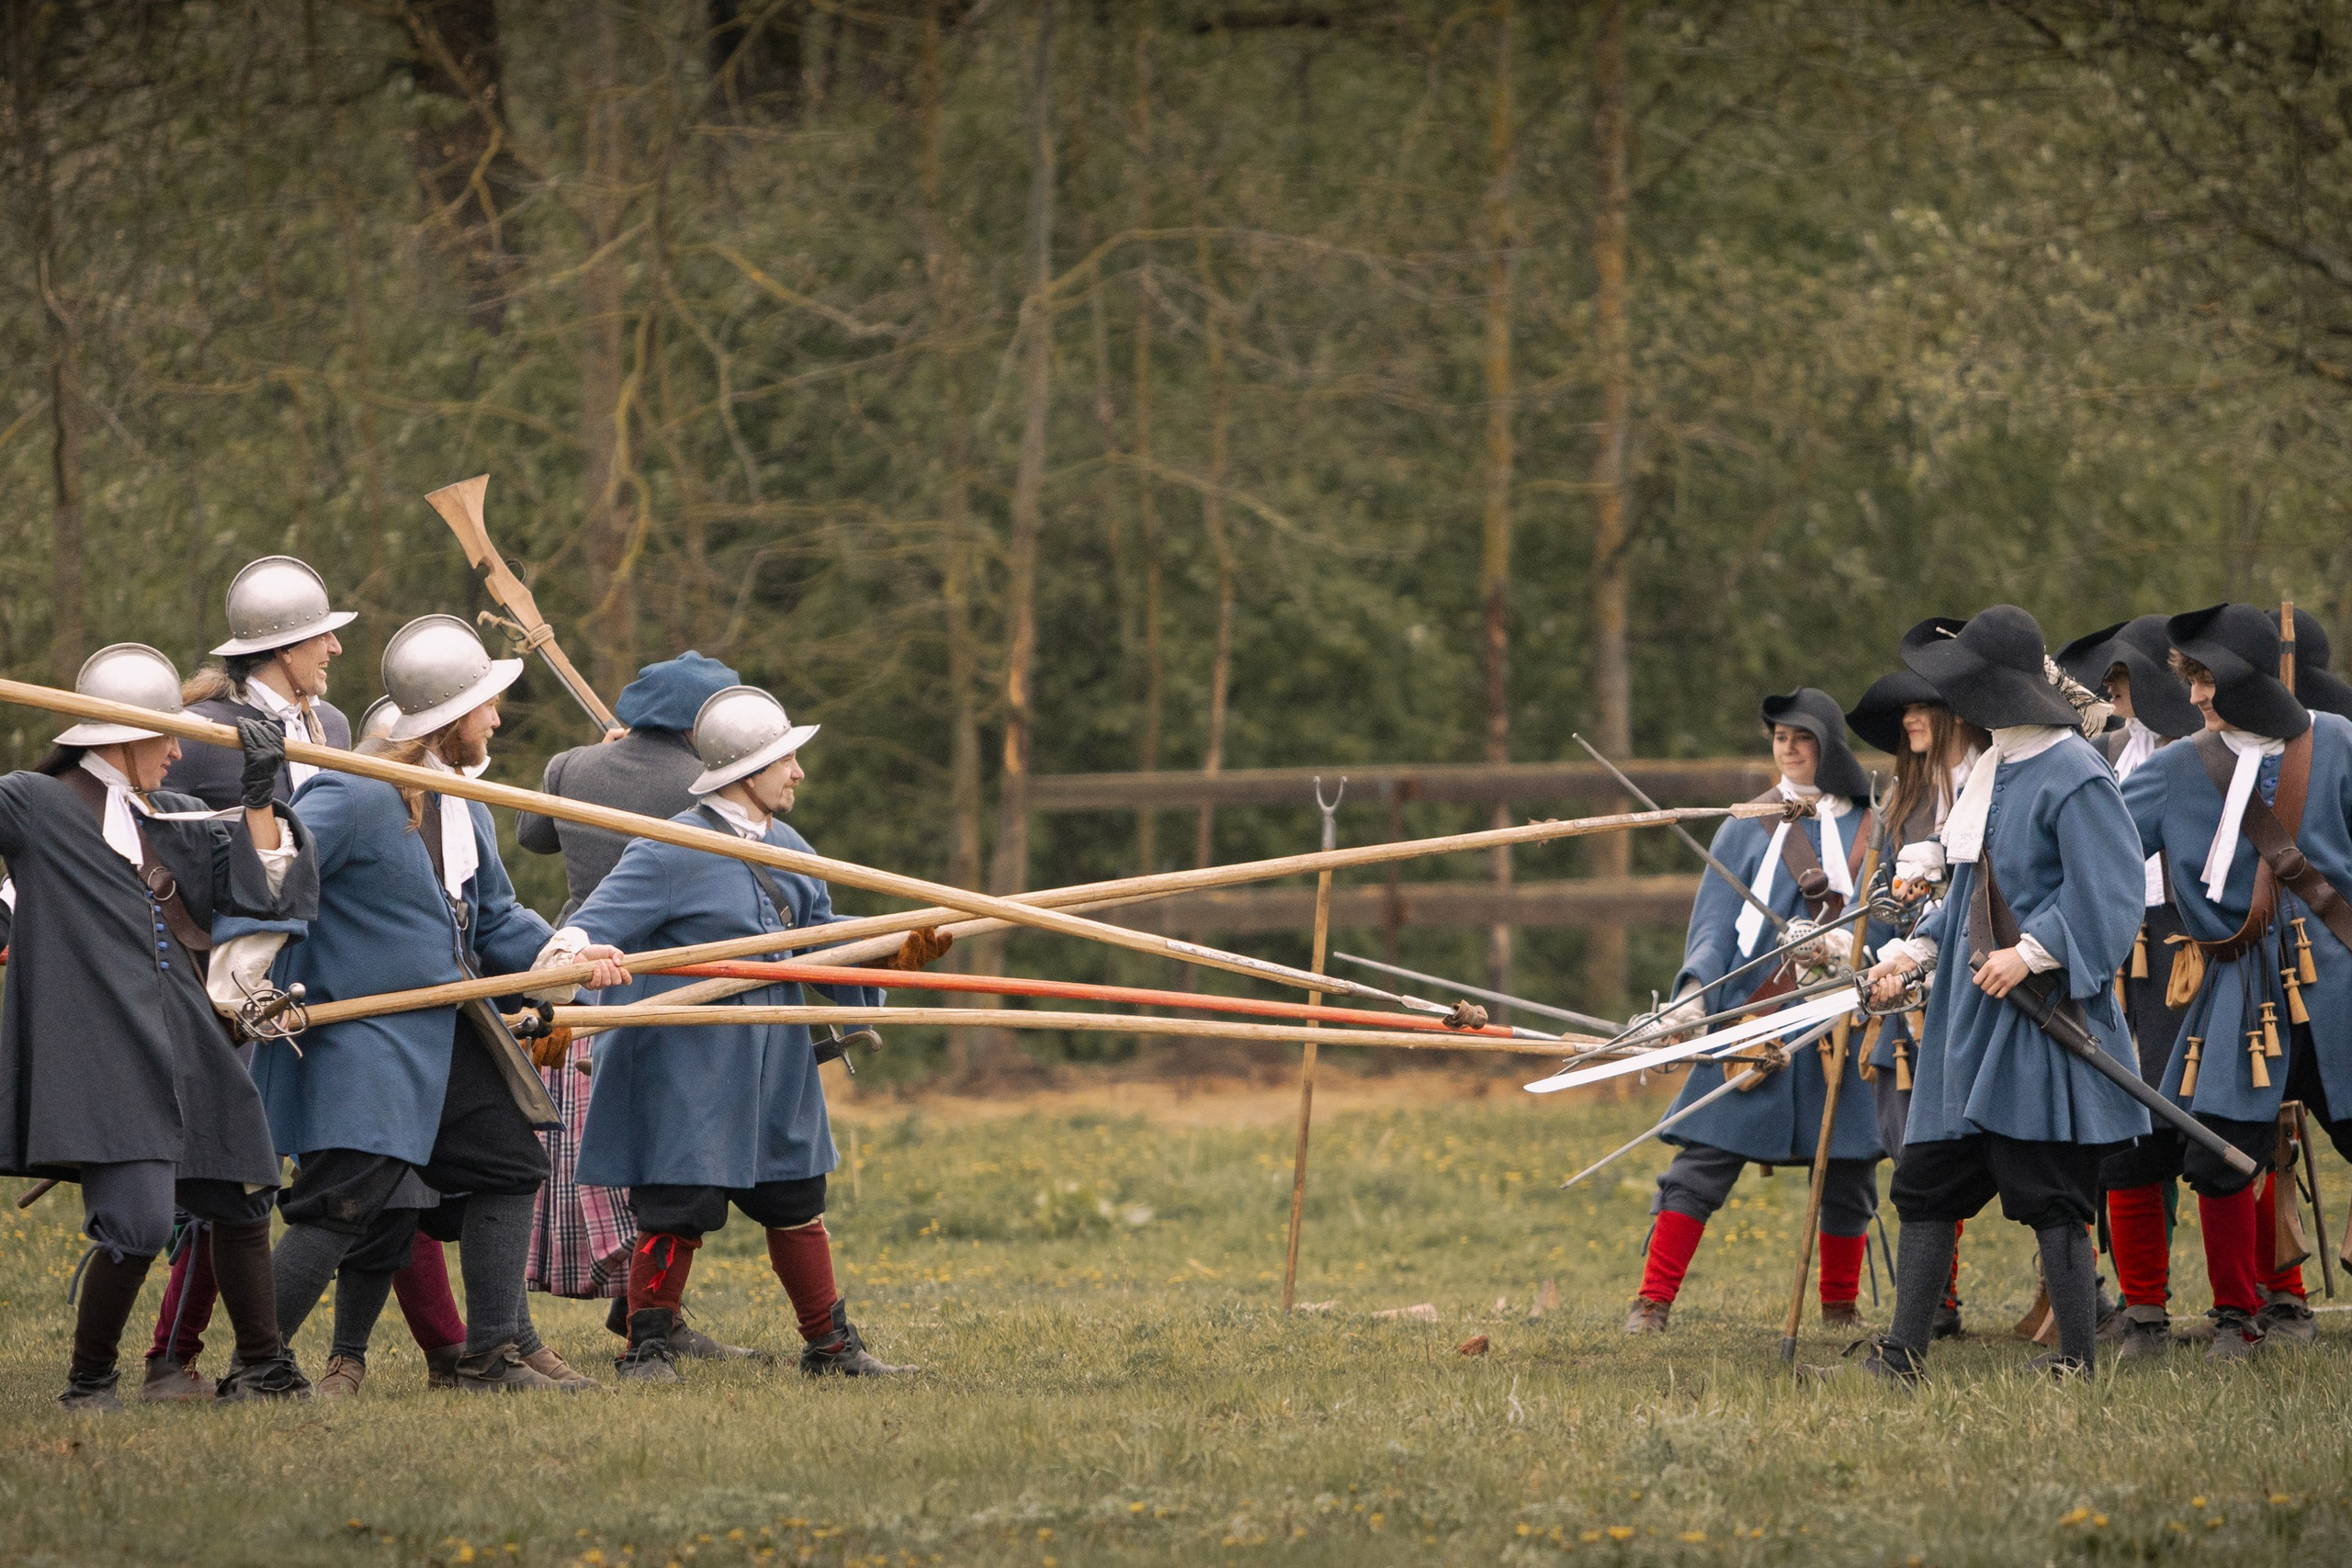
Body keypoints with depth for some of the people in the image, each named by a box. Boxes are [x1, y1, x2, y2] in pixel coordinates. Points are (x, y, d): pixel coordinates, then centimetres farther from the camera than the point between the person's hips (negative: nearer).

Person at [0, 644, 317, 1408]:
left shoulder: (173, 820, 18)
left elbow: (261, 882, 16)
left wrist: (258, 794, 6)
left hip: (182, 1049, 7)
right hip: (100, 1050, -7)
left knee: (240, 1199, 15)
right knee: (139, 1221, -17)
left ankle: (262, 1367, 31)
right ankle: (90, 1382, 0)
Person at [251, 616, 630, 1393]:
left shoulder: (467, 809, 11)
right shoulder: (354, 798, -18)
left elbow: (495, 920, 19)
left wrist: (561, 955, 2)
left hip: (449, 1033, 9)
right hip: (364, 1040, -9)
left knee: (507, 1160, 12)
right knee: (352, 1203, -13)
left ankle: (497, 1352, 20)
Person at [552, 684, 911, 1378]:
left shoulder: (787, 850, 11)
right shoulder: (669, 853, -14)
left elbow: (820, 936, 20)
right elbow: (601, 920, -19)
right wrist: (568, 950, -41)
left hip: (774, 1072, 7)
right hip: (687, 1077, -7)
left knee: (796, 1203, 14)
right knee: (676, 1209, -7)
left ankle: (830, 1344, 24)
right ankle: (647, 1347, 6)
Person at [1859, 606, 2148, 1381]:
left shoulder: (2073, 775, -14)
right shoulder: (1988, 771, 14)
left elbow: (2103, 893, -17)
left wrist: (2030, 953, -22)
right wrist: (1912, 952, 10)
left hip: (2041, 1012, -9)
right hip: (1970, 1012, 9)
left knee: (2048, 1191, -5)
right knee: (1928, 1177, 7)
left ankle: (2075, 1358, 3)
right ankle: (1904, 1350, 10)